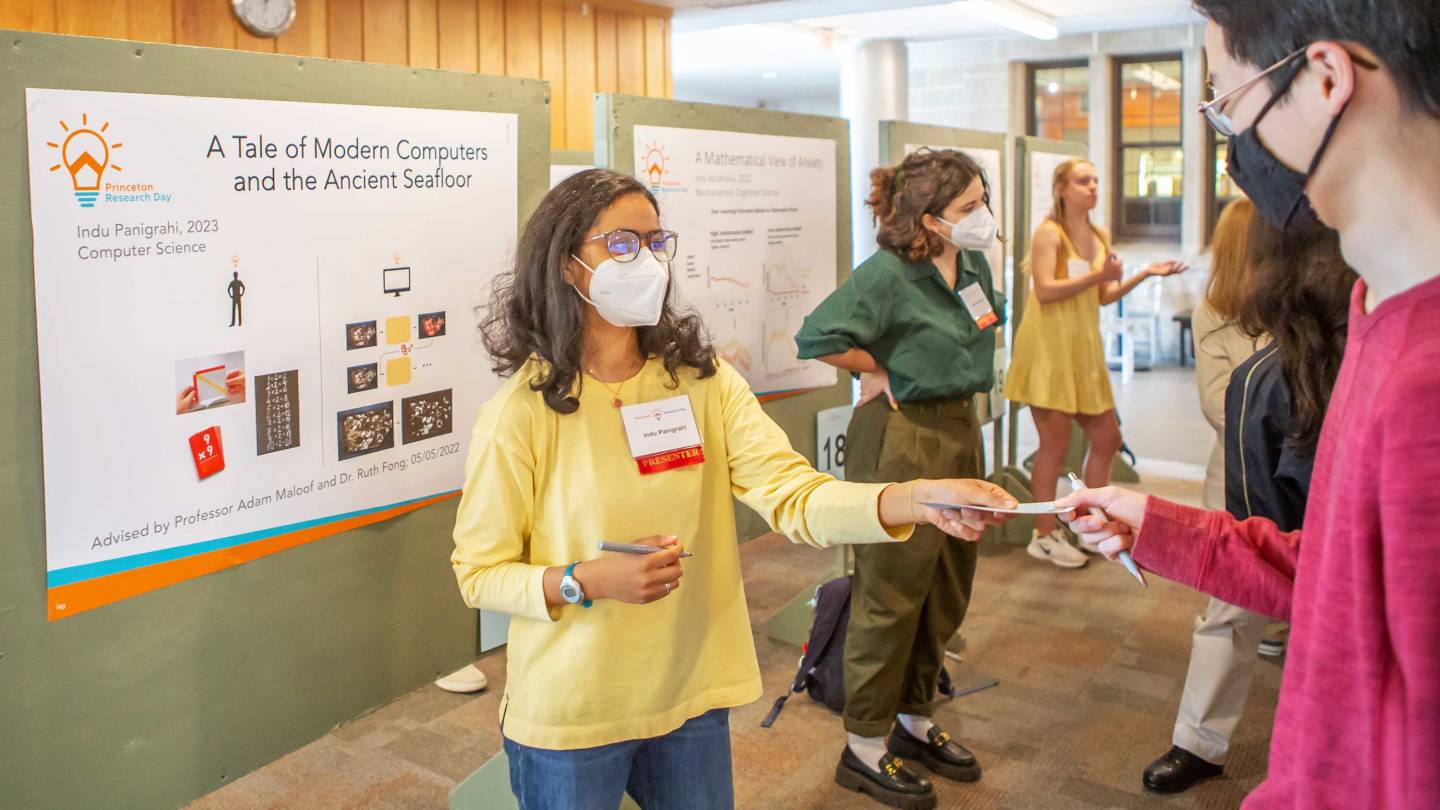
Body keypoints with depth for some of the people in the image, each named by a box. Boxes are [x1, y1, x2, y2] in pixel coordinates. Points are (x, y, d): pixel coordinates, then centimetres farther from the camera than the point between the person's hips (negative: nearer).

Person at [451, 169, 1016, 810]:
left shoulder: (703, 379, -4)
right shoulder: (523, 410, -13)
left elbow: (795, 497, -15)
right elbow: (480, 573, -8)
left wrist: (918, 500, -32)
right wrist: (587, 581, -26)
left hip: (691, 700, 3)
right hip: (570, 717, -3)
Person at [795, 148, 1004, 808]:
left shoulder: (974, 265, 6)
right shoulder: (887, 273, -18)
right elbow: (817, 337, -27)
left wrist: (952, 375, 13)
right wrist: (879, 371, -14)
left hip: (960, 431, 9)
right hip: (900, 439, -8)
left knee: (947, 589, 16)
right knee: (892, 592, -1)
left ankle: (915, 721, 33)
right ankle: (864, 746, 14)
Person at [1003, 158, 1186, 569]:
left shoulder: (1101, 236, 13)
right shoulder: (1049, 232, -10)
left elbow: (1104, 297, 16)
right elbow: (1044, 290, -21)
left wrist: (1146, 274, 7)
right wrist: (1097, 275, -22)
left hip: (1084, 348, 8)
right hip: (1049, 346, -8)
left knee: (1107, 438, 11)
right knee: (1056, 443, -3)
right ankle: (1044, 536, 10)